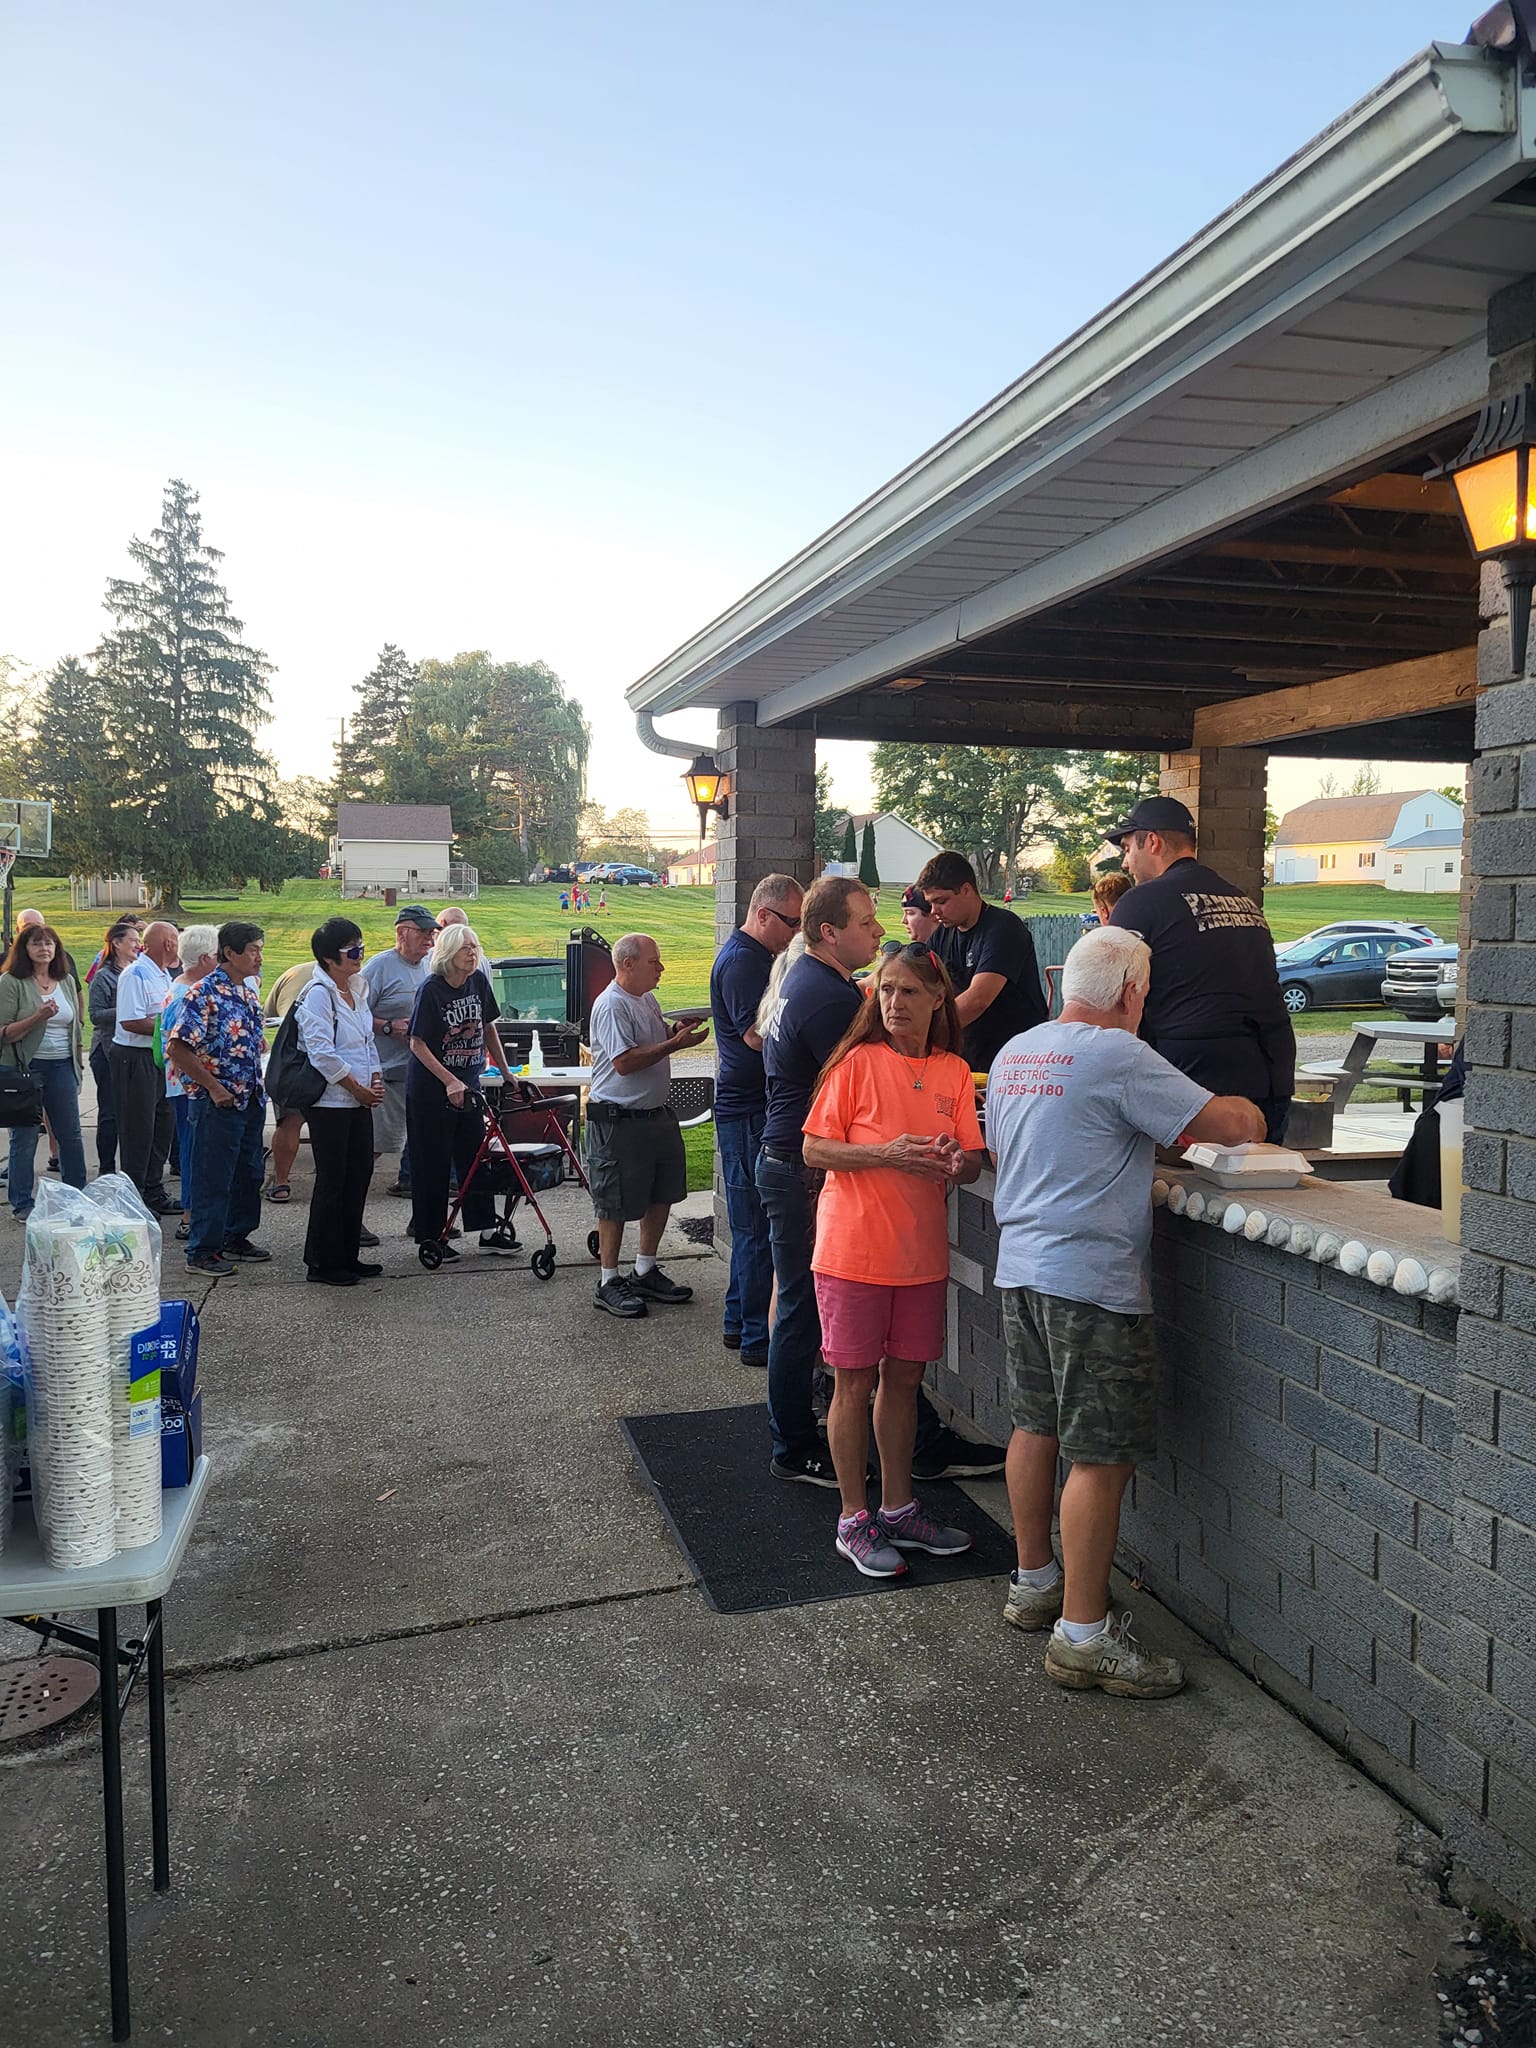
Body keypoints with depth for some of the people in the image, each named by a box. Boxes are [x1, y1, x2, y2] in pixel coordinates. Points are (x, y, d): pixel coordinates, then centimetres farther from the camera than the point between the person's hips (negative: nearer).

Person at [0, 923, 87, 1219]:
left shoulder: (66, 981, 10)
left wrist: (78, 1059, 15)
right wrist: (37, 1018, -24)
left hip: (62, 1067, 5)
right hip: (26, 1068, -5)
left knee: (70, 1134, 10)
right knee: (25, 1137, 1)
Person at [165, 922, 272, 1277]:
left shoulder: (248, 993, 11)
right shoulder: (204, 993, -15)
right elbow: (177, 1048, -19)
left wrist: (258, 1086, 13)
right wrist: (214, 1086, -17)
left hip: (250, 1099, 8)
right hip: (218, 1102, -8)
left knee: (247, 1174, 16)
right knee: (213, 1178, 0)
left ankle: (236, 1238, 30)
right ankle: (202, 1251, 9)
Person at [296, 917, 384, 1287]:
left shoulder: (357, 989, 13)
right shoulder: (318, 993, -14)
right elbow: (322, 1052, -19)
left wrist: (375, 1080, 5)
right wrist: (358, 1089, -14)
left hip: (360, 1100, 8)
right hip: (330, 1101, -8)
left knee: (359, 1176, 11)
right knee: (332, 1181, -2)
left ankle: (348, 1256, 21)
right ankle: (322, 1263, 8)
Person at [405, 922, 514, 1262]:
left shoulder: (478, 981, 1)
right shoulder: (431, 989, -16)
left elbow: (488, 1028, 12)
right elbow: (418, 1043, -16)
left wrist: (506, 1073, 11)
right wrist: (449, 1082, -22)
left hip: (468, 1084, 6)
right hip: (430, 1089, -6)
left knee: (476, 1155, 10)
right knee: (433, 1162, 2)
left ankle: (486, 1230, 17)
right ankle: (431, 1236, 12)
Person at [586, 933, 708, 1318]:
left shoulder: (648, 999, 12)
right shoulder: (612, 1005, -18)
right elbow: (625, 1062, -24)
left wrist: (677, 1031, 3)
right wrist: (676, 1043, -22)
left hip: (657, 1113, 10)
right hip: (619, 1119, -9)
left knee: (662, 1195, 17)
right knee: (616, 1206, 1)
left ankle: (645, 1271, 31)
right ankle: (608, 1283, 13)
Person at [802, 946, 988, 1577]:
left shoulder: (954, 1072, 4)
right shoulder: (858, 1062, -9)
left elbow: (972, 1160, 7)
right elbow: (814, 1150, -10)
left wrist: (958, 1163, -17)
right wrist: (887, 1154, -24)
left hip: (921, 1251, 4)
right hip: (855, 1251, -4)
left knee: (903, 1377, 15)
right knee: (855, 1383, 5)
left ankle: (898, 1507, 30)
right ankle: (855, 1520, 18)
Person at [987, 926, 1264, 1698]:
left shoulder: (1013, 1053, 10)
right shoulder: (1116, 1056, -15)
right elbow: (1224, 1124, -14)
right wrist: (1248, 1112, 10)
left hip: (1020, 1265, 9)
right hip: (1091, 1279, -9)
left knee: (1036, 1427, 19)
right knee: (1101, 1455, -1)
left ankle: (1034, 1584, 33)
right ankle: (1083, 1634, 6)